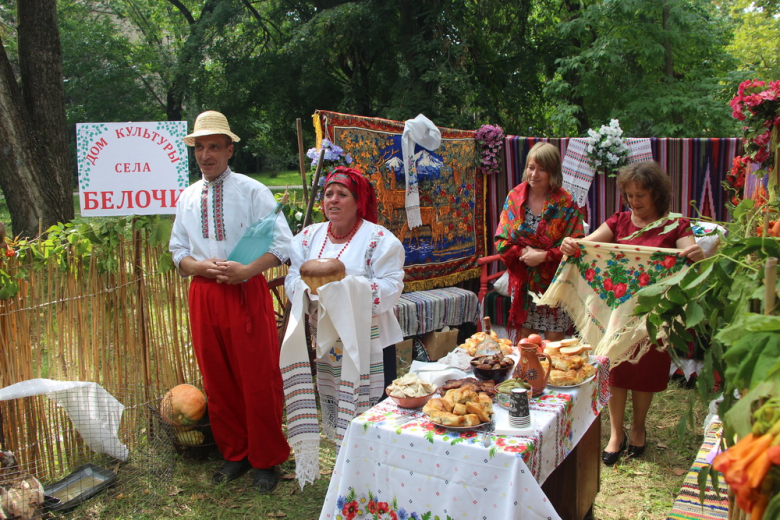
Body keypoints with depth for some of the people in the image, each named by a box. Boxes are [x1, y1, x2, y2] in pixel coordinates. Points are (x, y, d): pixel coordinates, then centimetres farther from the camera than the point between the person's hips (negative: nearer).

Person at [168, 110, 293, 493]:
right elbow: (178, 252, 14)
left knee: (258, 378, 0)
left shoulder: (252, 191, -3)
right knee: (217, 379, 11)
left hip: (247, 291, -4)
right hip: (203, 294, 5)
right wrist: (202, 267, -9)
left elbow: (281, 243, -8)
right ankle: (234, 454, 28)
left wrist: (245, 270, -23)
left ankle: (266, 460, 18)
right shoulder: (187, 198, 12)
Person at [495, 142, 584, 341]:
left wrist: (543, 256, -19)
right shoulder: (514, 197, 1)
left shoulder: (566, 203, -7)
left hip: (554, 283, -2)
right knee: (524, 342, 11)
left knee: (553, 344, 5)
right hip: (523, 283, 3)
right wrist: (524, 252, -15)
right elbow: (501, 241, 0)